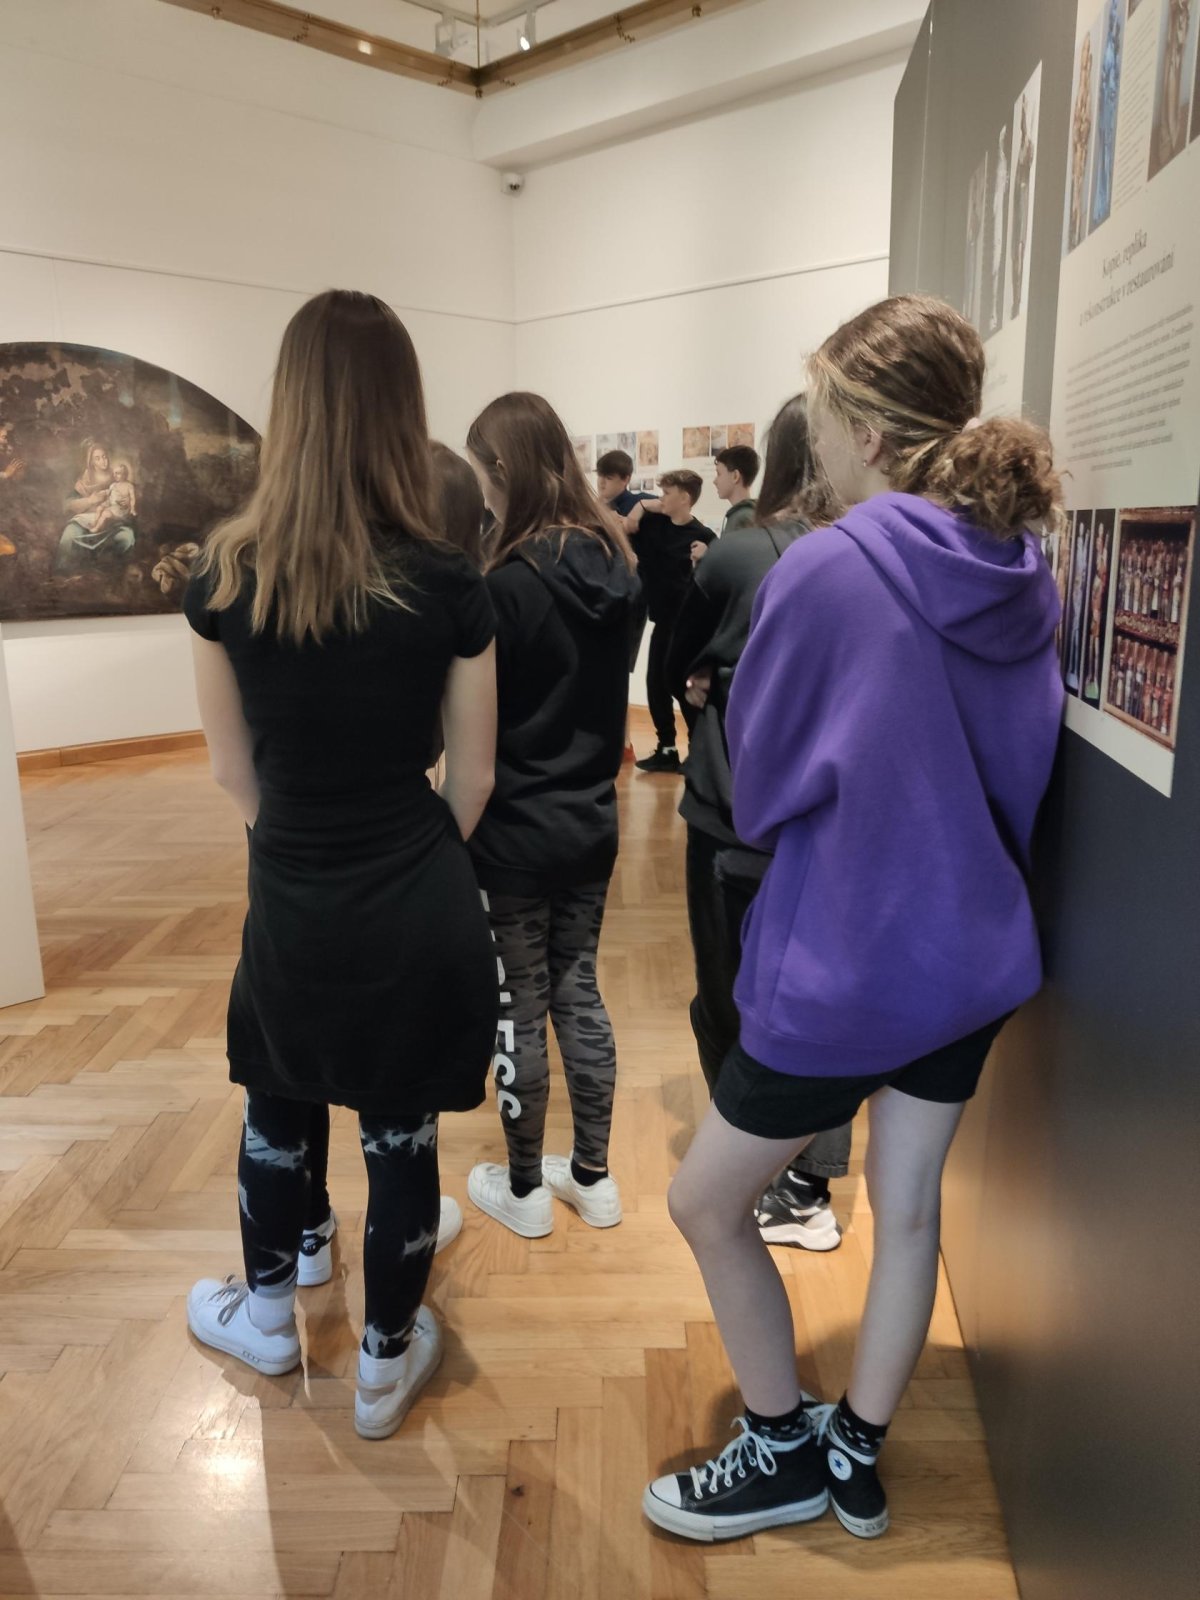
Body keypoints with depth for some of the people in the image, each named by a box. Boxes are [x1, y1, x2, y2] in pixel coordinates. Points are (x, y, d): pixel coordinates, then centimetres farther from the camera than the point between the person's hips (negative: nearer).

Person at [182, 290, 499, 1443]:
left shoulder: (224, 577, -8)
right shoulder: (450, 587, -12)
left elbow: (233, 769, 1)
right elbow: (472, 775, -3)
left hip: (293, 909, 2)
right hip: (422, 911, -1)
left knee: (276, 1110, 26)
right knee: (401, 1135, 15)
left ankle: (267, 1316, 50)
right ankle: (386, 1366, 36)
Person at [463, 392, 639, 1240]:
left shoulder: (513, 582, -20)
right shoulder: (614, 562, 1)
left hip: (517, 830, -6)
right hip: (591, 820, 7)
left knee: (518, 1009, 9)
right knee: (579, 992, 18)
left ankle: (524, 1189, 27)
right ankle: (593, 1176, 31)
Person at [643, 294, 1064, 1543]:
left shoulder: (824, 571, -20)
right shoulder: (1022, 572, 1)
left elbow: (757, 787, -11)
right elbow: (1021, 765, 11)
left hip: (844, 965, -7)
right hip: (976, 952, 8)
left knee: (705, 1204, 13)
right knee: (909, 1207, 20)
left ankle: (782, 1451, 32)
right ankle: (858, 1460, 39)